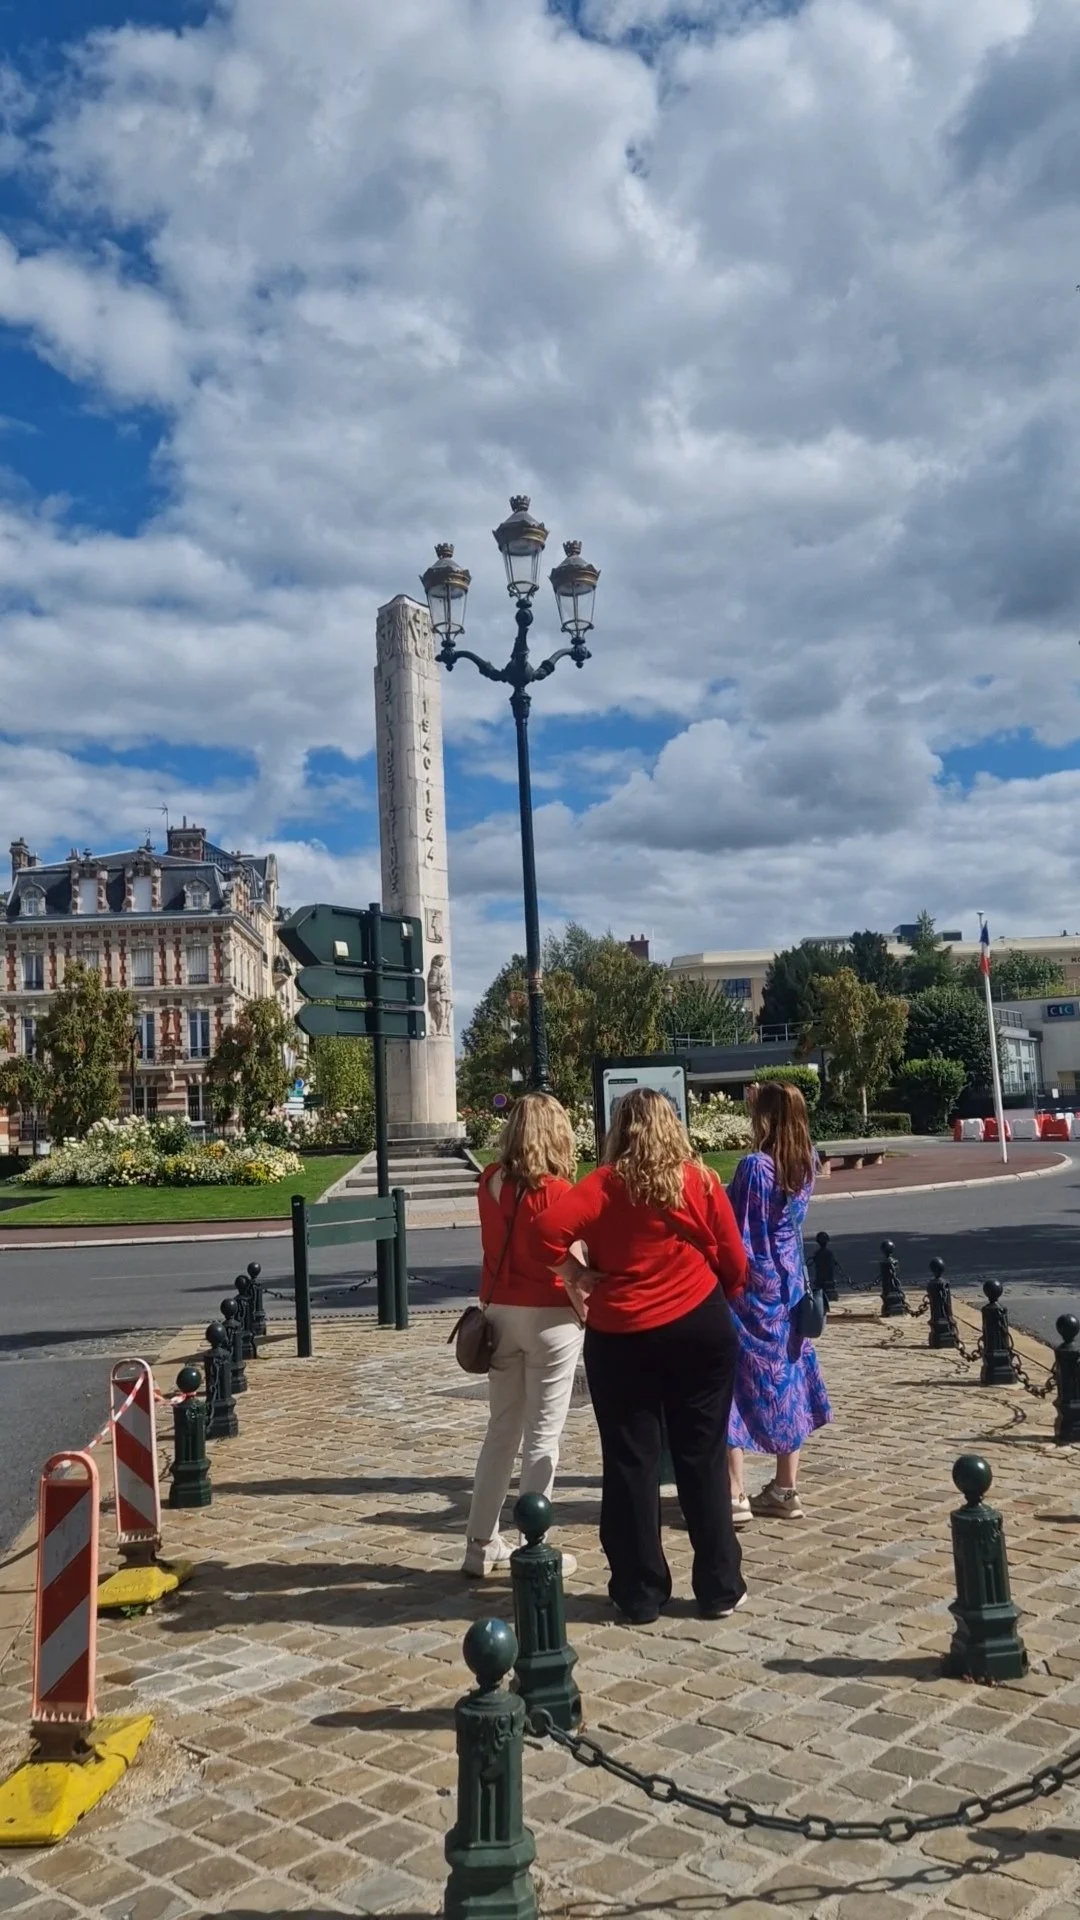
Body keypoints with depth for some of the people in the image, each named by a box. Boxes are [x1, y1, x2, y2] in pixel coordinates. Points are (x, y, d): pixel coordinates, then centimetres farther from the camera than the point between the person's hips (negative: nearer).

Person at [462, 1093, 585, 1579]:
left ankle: (481, 1544, 23)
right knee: (542, 1436, 5)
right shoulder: (553, 1191, -16)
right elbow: (565, 1261, -17)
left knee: (501, 1429, 17)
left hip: (500, 1312, 6)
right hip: (549, 1317, -5)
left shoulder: (490, 1181, 0)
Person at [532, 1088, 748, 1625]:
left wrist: (580, 1277, -6)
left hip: (621, 1338, -1)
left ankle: (640, 1595, 16)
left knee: (631, 1464, 9)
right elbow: (734, 1264, 3)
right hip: (700, 1330, 1)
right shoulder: (700, 1181, -1)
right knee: (704, 1459, 11)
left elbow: (548, 1230, -20)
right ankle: (719, 1589, 19)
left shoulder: (606, 1185, -6)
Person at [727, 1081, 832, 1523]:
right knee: (785, 1378, 14)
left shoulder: (755, 1167, -19)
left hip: (751, 1285, -7)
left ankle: (734, 1495, 2)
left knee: (734, 1381, 1)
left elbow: (736, 1235, -16)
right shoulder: (804, 1164, 0)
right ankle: (786, 1490, 21)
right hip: (789, 1283, 7)